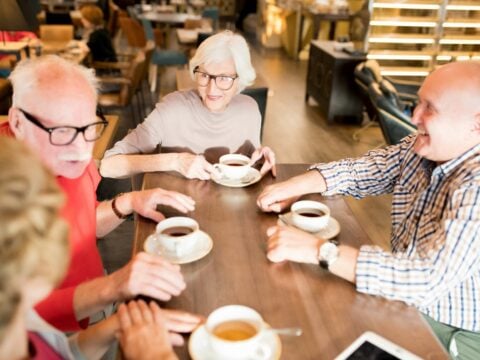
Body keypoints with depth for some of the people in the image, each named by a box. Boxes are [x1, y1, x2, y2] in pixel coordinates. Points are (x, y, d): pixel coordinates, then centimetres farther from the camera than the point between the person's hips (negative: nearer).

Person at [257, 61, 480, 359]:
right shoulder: (421, 148, -6)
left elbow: (427, 278, -38)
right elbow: (361, 169, 2)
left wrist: (319, 250, -38)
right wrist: (294, 186, -12)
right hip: (406, 300, 6)